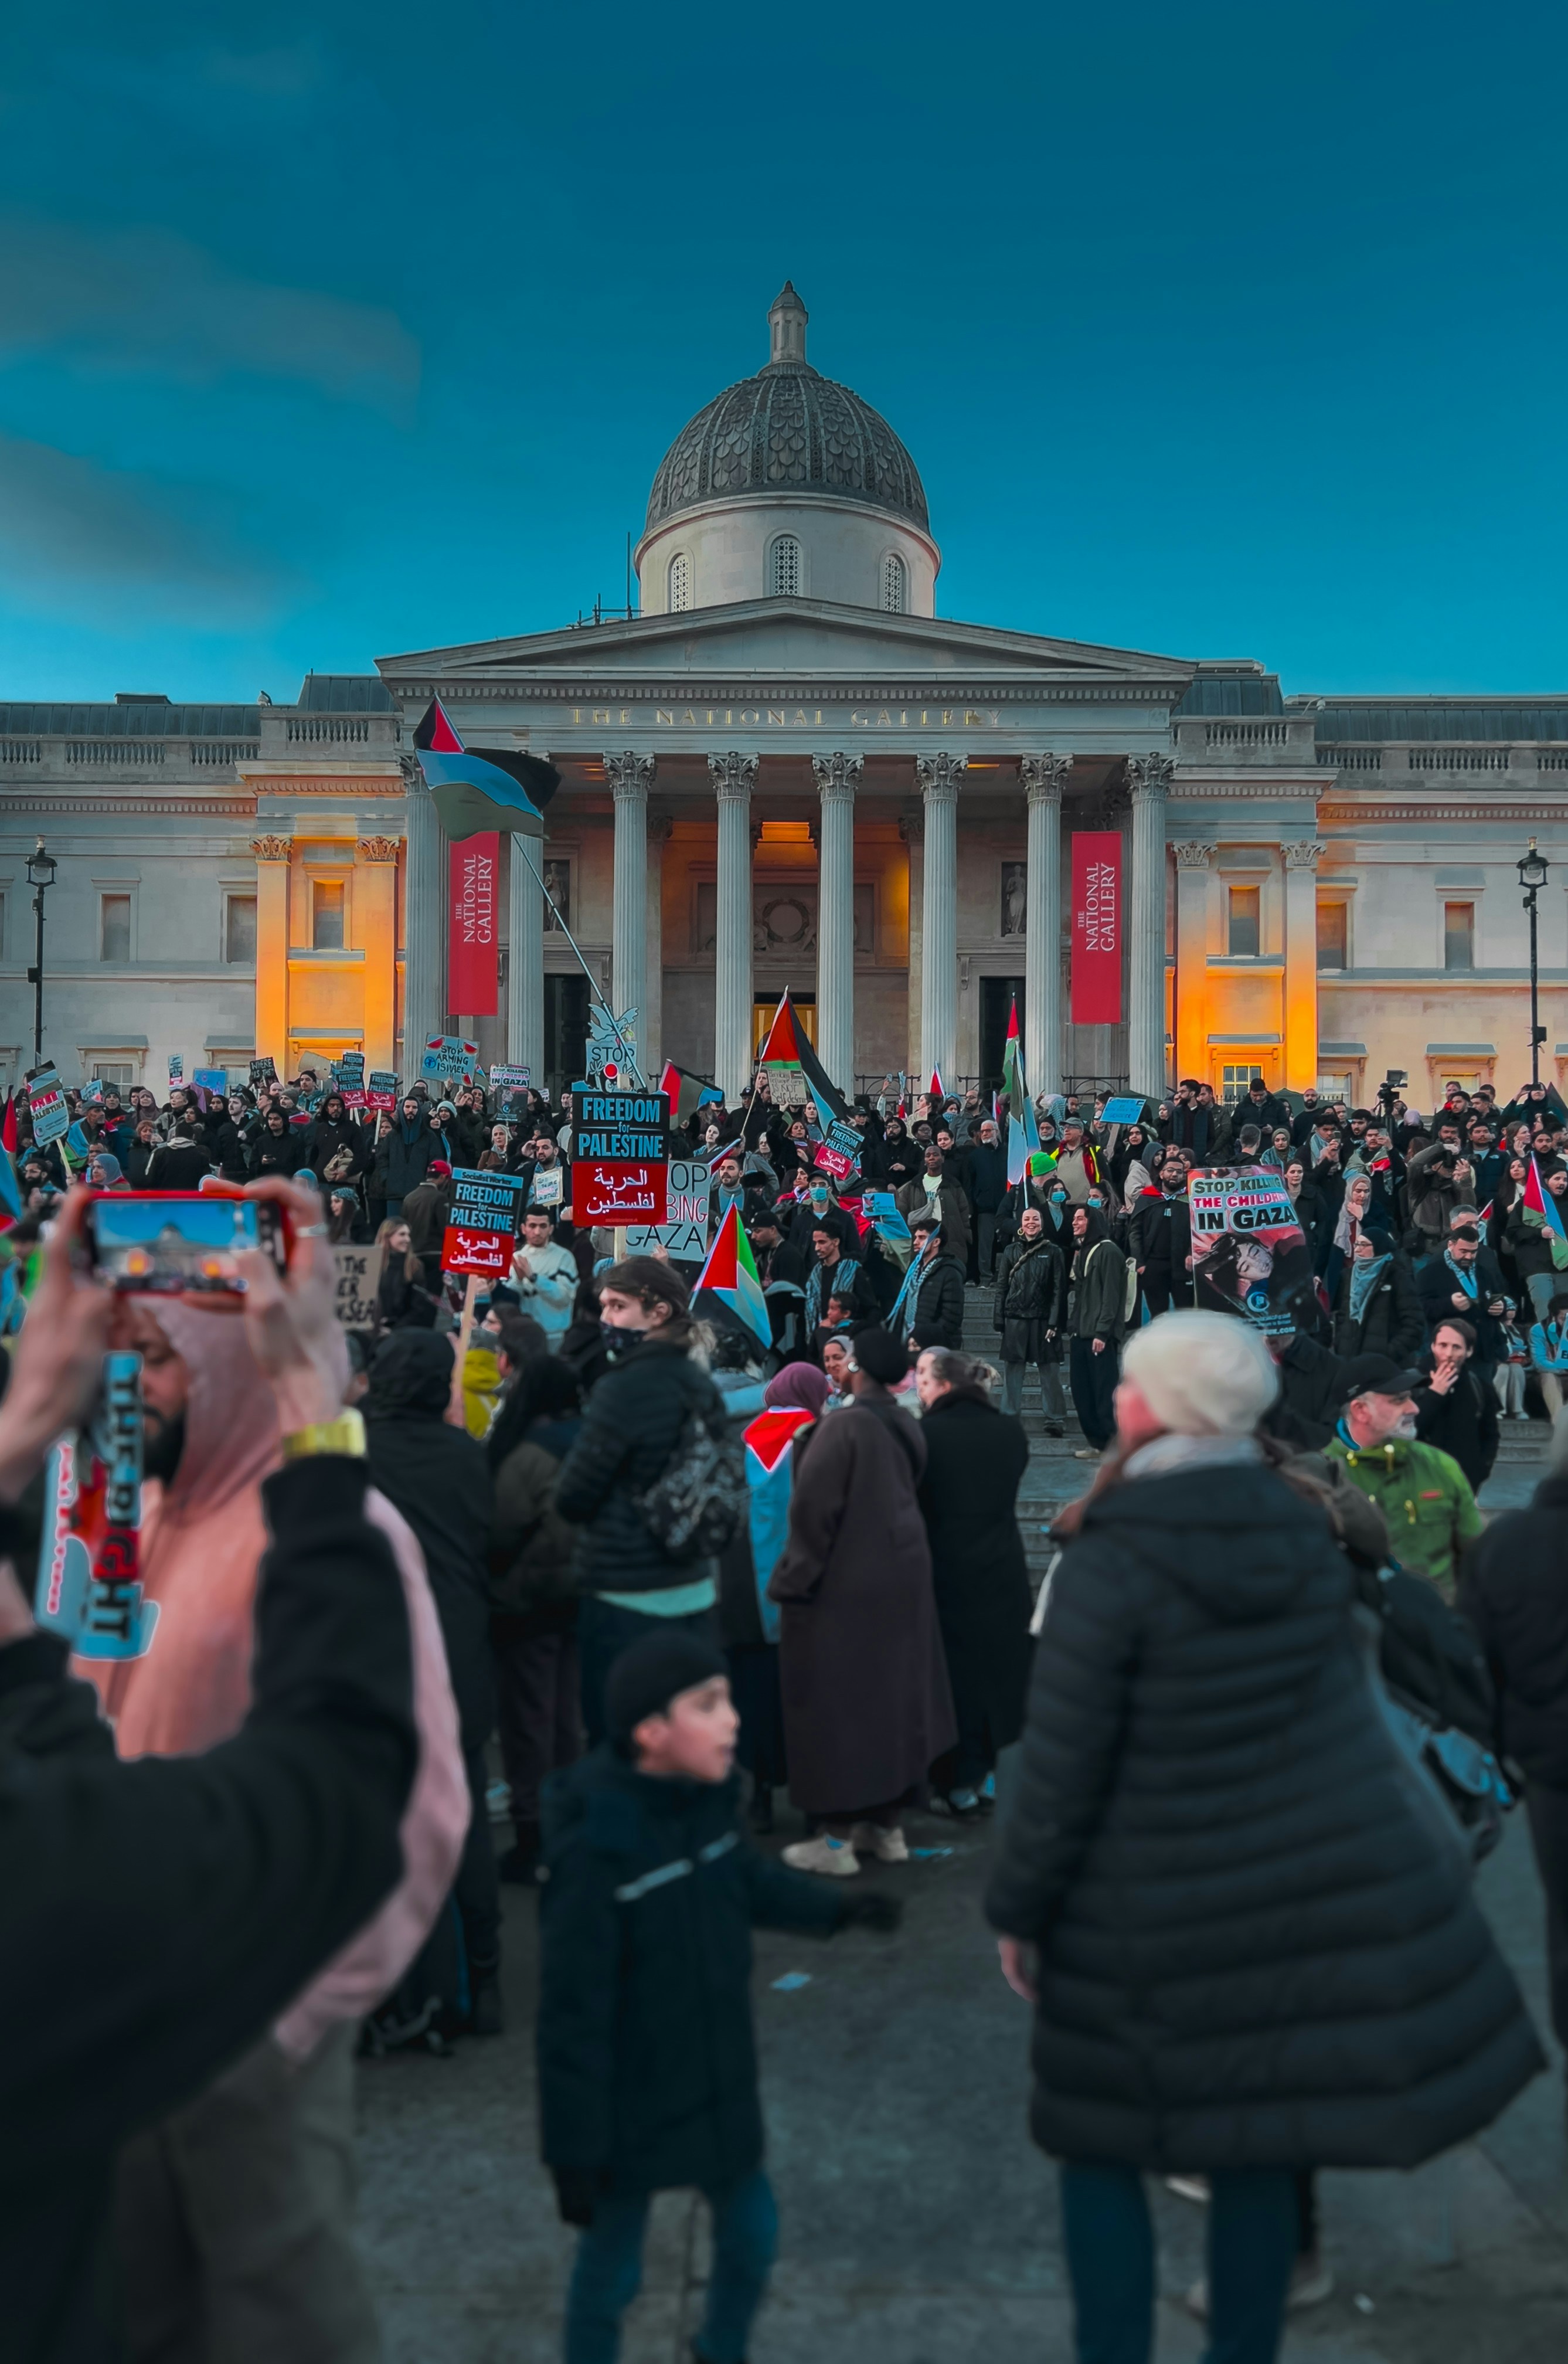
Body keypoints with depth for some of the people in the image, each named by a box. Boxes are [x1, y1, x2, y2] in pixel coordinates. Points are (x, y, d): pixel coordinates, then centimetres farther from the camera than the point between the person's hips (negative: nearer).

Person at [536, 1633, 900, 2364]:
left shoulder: (706, 1798, -10)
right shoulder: (594, 1849, -30)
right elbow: (573, 2018, -23)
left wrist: (837, 1908, 13)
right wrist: (574, 2151, -17)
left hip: (721, 2088, 7)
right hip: (630, 2113, -7)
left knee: (751, 2235, 23)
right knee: (611, 2271, 13)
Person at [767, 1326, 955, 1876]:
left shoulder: (844, 1426, -19)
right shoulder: (908, 1428, 4)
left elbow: (813, 1510, -18)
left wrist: (793, 1580, -11)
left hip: (843, 1586, -8)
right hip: (901, 1578, 8)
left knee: (837, 1704, 2)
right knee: (891, 1697, 15)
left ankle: (838, 1839, 8)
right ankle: (886, 1825, 26)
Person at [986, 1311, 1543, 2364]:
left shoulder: (1108, 1566, -21)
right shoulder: (1306, 1531, -5)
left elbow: (1060, 1773, -17)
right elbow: (1343, 1698, 8)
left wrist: (1018, 1911, -2)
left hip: (1150, 1919, -5)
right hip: (1324, 1882, 5)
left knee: (1100, 2152, 16)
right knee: (1259, 2155, 18)